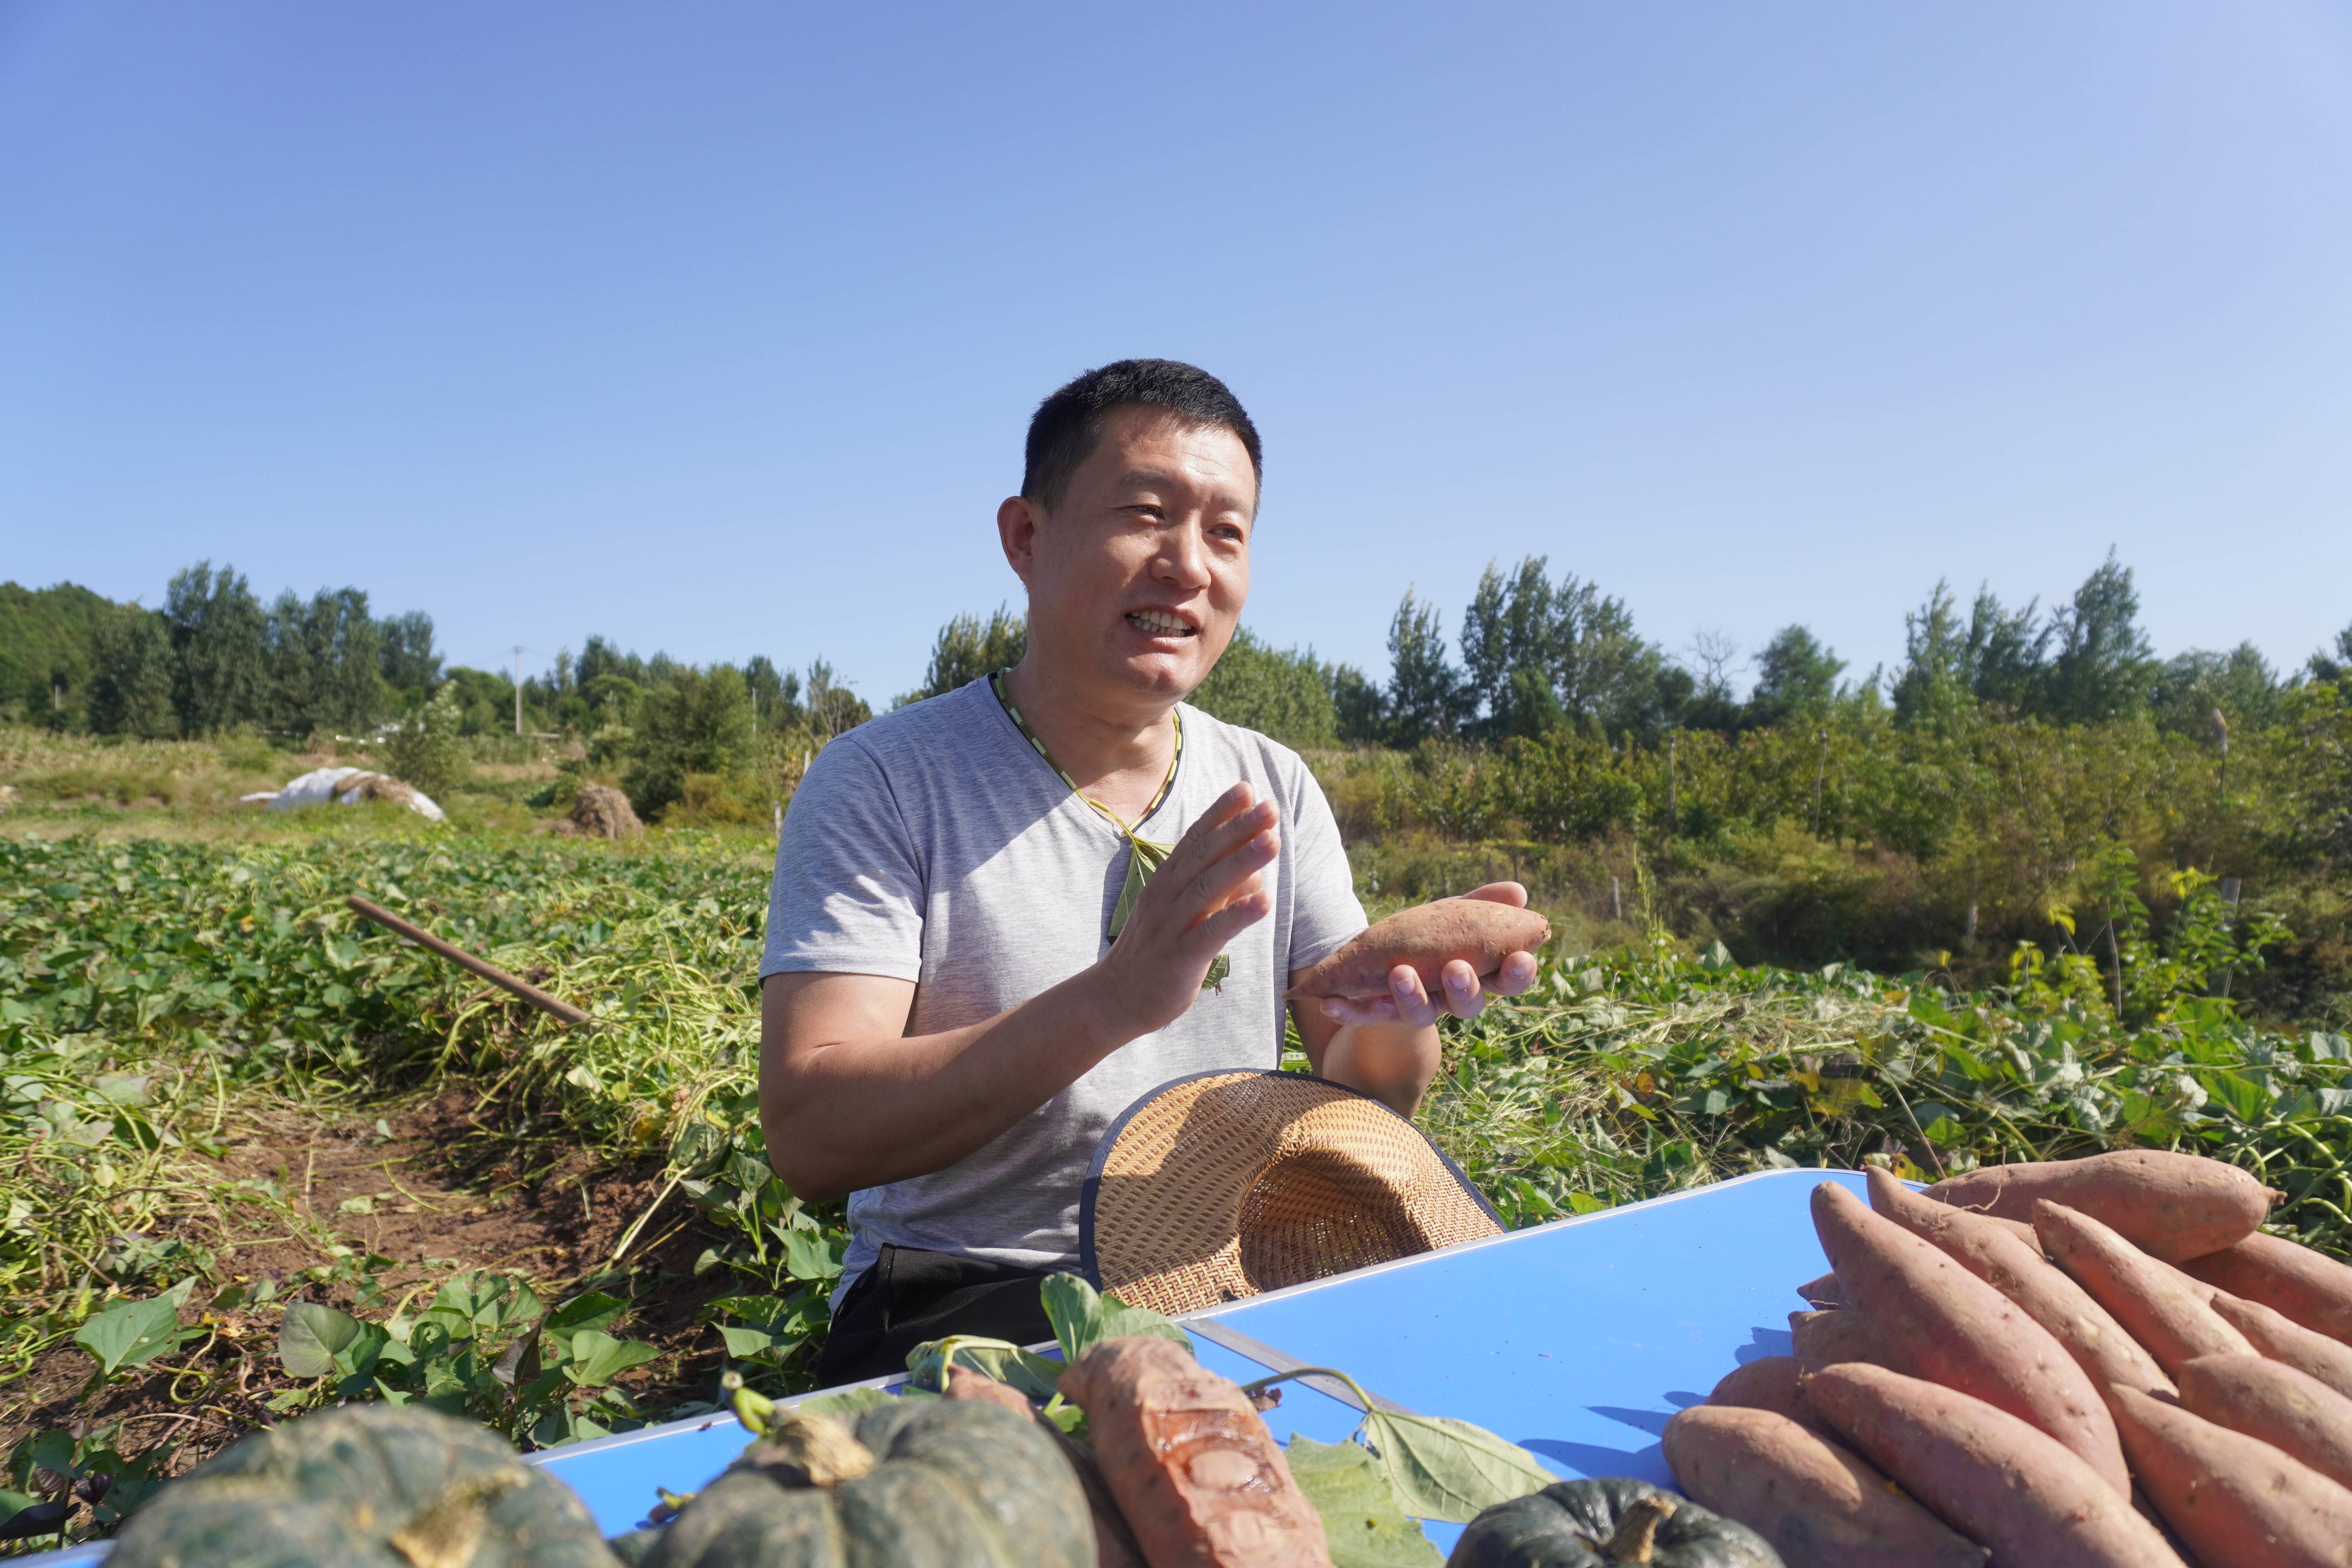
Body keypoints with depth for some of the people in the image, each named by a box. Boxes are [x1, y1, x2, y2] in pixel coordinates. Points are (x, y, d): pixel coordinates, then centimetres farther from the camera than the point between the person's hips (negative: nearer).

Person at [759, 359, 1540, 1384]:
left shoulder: (1274, 790, 7)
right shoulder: (881, 782, -9)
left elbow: (1364, 1093, 5)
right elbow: (808, 1139, -19)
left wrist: (1397, 1009, -20)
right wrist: (1116, 999, -32)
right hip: (969, 1295, -5)